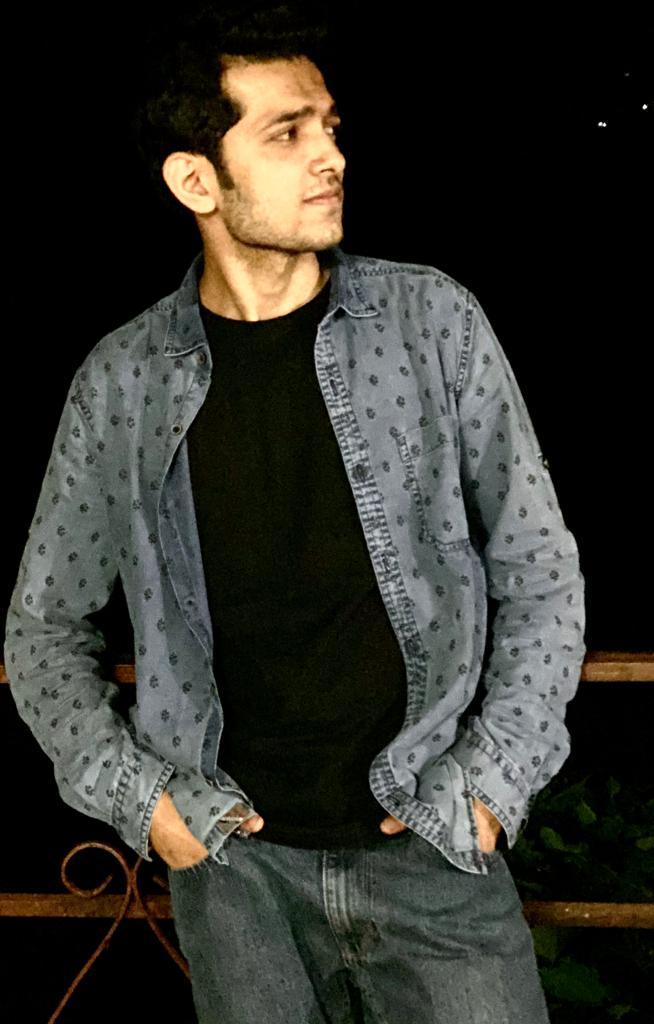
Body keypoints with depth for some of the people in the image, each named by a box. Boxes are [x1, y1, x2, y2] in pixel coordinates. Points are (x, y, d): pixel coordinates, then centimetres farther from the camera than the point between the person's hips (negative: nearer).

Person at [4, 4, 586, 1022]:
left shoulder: (432, 319, -3)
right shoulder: (123, 378, -2)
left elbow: (539, 575, 2)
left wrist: (491, 782, -6)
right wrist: (135, 794, -3)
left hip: (433, 853, 0)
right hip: (234, 859, 1)